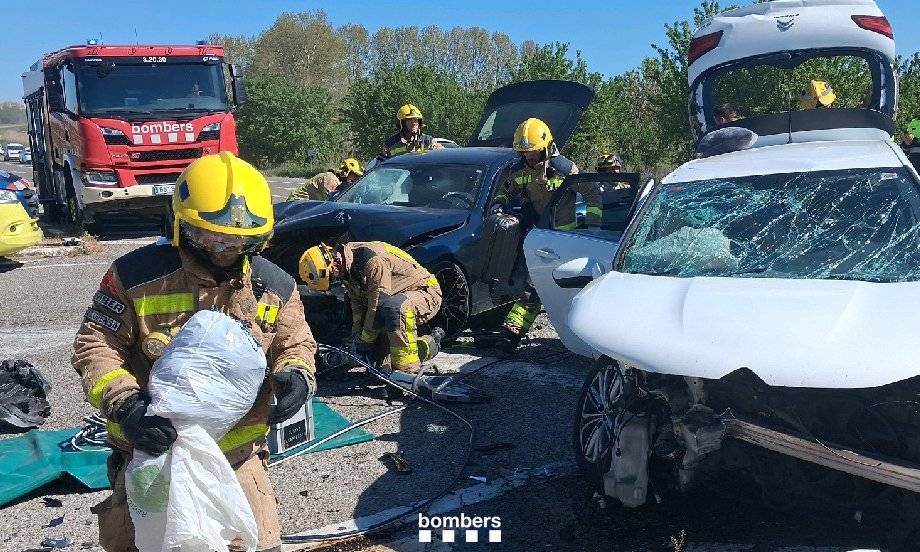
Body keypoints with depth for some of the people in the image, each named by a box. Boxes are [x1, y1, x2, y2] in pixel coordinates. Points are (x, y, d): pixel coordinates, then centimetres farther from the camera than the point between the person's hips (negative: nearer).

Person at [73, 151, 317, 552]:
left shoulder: (275, 287, -3)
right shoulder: (137, 275, -13)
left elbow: (294, 344, 8)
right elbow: (95, 345, -8)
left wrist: (295, 376, -14)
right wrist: (125, 404, -23)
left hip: (238, 455, 2)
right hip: (152, 448, -1)